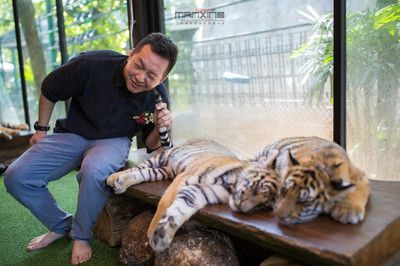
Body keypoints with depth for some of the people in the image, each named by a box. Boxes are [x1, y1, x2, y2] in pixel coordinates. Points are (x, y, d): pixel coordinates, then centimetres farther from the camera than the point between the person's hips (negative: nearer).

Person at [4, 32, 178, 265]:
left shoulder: (158, 97, -19)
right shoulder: (92, 64, -25)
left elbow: (151, 147, -8)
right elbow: (49, 90, -5)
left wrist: (160, 130, -30)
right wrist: (41, 129, 4)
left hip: (113, 140, -1)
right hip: (73, 134, 2)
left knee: (94, 171, -36)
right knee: (16, 177, -11)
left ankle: (81, 236, -7)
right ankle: (61, 226, 14)